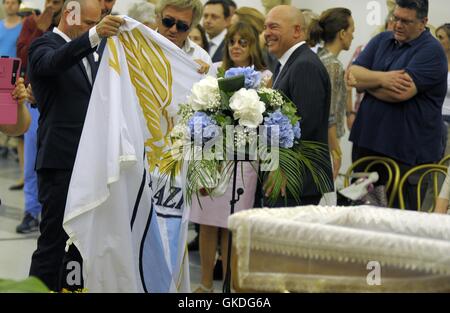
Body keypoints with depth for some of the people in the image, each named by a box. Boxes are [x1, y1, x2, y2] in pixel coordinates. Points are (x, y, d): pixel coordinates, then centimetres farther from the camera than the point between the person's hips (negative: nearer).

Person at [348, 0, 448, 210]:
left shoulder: (431, 51, -8)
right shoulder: (382, 41, 14)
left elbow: (401, 92, -19)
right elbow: (352, 75, 3)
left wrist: (366, 80, -3)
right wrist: (381, 78, -15)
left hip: (407, 153, -6)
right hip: (367, 143, 6)